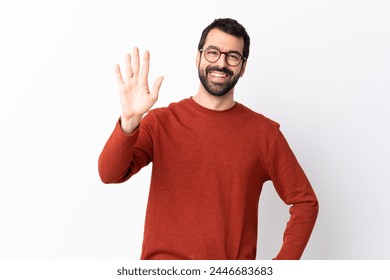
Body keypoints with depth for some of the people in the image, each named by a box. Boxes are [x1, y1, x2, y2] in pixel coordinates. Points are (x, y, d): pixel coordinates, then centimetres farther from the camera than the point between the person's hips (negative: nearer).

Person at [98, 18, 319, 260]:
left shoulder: (264, 132, 1)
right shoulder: (160, 122, 1)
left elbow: (305, 201, 5)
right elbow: (110, 174, -12)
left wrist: (283, 263, -4)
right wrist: (130, 121, -28)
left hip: (234, 265, -1)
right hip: (165, 258, 1)